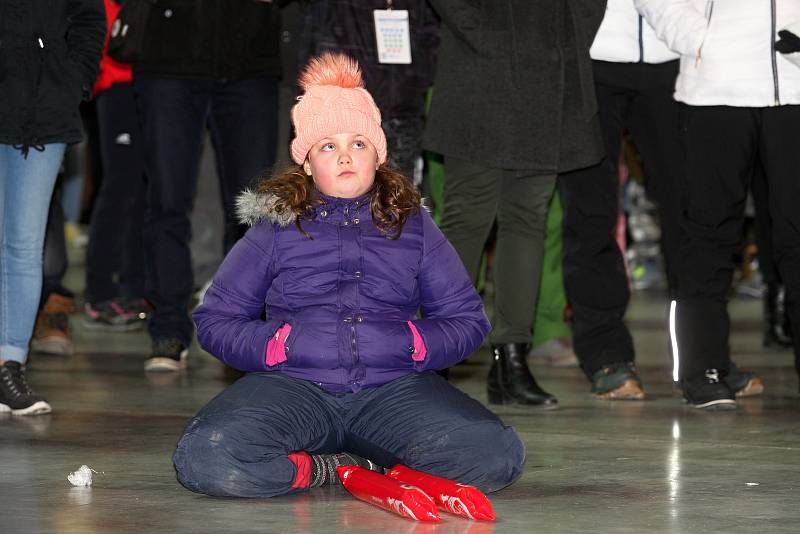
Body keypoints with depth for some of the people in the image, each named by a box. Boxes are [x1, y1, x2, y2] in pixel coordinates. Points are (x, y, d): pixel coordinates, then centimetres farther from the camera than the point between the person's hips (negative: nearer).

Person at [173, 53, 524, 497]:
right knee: (203, 459, -33)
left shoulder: (413, 227, 17)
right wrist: (276, 345, -8)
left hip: (393, 389, 2)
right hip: (295, 386, -1)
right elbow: (215, 319, 12)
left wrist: (416, 343, -4)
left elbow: (467, 318, 18)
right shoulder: (274, 229, 13)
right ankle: (338, 468, -13)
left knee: (497, 456, -28)